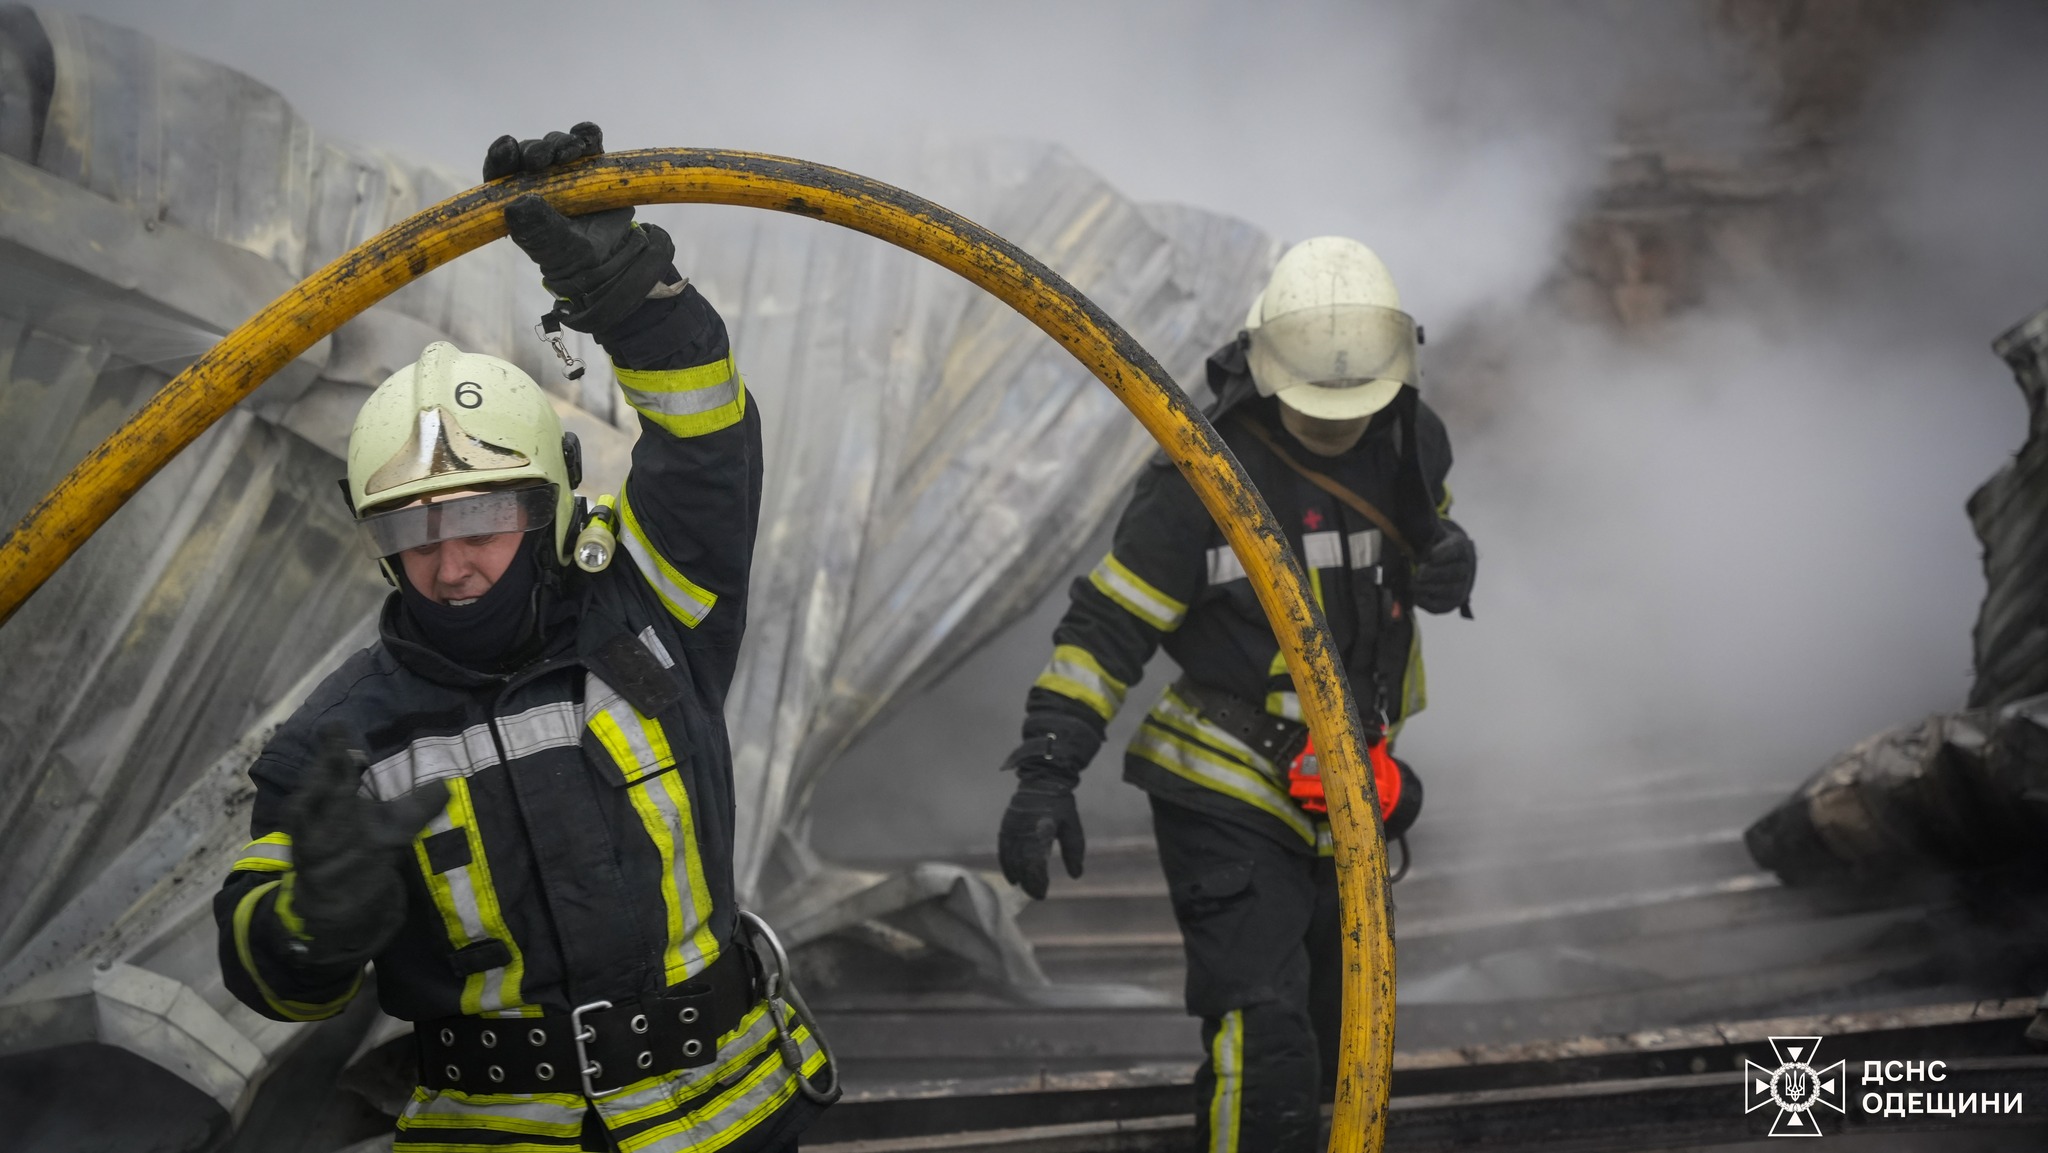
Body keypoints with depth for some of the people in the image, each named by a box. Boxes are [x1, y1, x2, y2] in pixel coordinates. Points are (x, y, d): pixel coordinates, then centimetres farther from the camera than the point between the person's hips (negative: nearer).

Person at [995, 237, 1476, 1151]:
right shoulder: (1204, 476, -20)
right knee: (1263, 1042, -17)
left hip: (1347, 799, 6)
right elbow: (1106, 626, -17)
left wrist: (1452, 562, -7)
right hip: (1227, 803, -6)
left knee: (1335, 1045, 19)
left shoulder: (1411, 441, -2)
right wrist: (1046, 774, -25)